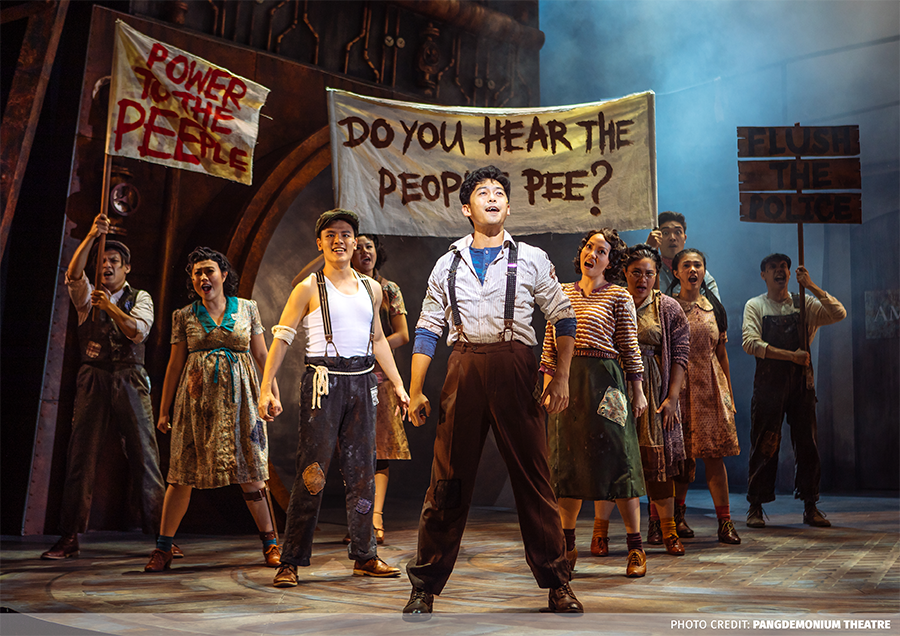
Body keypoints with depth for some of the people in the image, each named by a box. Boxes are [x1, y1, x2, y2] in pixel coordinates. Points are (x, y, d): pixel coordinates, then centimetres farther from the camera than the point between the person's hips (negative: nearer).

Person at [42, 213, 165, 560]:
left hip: (130, 381, -1)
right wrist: (91, 236, -18)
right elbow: (73, 273, -9)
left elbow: (138, 331, -6)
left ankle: (160, 532, 1)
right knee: (81, 456, -1)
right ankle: (69, 538, 3)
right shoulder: (87, 295, 13)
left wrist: (109, 306, -10)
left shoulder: (140, 298, 10)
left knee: (145, 456, -4)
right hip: (93, 379, 1)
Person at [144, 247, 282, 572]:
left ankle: (270, 543, 12)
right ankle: (163, 548, 10)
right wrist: (164, 410, 8)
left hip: (239, 397, 0)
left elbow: (262, 356, 10)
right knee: (183, 473, 0)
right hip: (198, 398, 0)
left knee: (249, 471, 1)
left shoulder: (247, 308, 7)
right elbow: (175, 364, 9)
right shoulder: (184, 316, 7)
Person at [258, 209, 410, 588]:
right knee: (312, 471, -6)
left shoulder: (371, 289, 14)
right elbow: (281, 339, -2)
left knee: (362, 470, 7)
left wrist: (398, 385, 19)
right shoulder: (309, 289, 0)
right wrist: (266, 390, -11)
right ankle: (290, 562, 2)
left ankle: (364, 556, 18)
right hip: (323, 381, -4)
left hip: (362, 382, 5)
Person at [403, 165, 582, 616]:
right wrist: (415, 392, 5)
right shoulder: (448, 264, 13)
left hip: (516, 367, -1)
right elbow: (428, 330, 12)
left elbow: (563, 318, 9)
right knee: (448, 480, 3)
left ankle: (556, 583, 16)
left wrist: (561, 378, 0)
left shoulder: (531, 259, 10)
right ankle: (424, 586, 13)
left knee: (534, 477, 3)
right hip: (465, 368, 1)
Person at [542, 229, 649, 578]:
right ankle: (567, 546, 17)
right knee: (566, 462, 7)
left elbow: (630, 347, 1)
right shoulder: (562, 293, 14)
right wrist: (548, 383, 6)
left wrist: (638, 391, 0)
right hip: (567, 383, 4)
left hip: (604, 382, -4)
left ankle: (636, 547, 6)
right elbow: (549, 345, 13)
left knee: (616, 461, -3)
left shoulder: (618, 297, 2)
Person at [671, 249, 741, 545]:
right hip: (678, 385, -3)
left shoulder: (714, 308, 12)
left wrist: (729, 393, 12)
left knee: (714, 453, 0)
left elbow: (721, 354, 15)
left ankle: (725, 521, 3)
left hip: (711, 387, 3)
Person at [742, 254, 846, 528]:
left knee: (807, 444, 3)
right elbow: (751, 343, -9)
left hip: (801, 382, 2)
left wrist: (812, 286, -11)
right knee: (764, 446, -1)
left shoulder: (804, 303, 10)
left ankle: (810, 507, 14)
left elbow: (839, 314, -4)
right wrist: (791, 355, -15)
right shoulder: (755, 306, 4)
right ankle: (755, 507, 8)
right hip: (768, 383, -2)